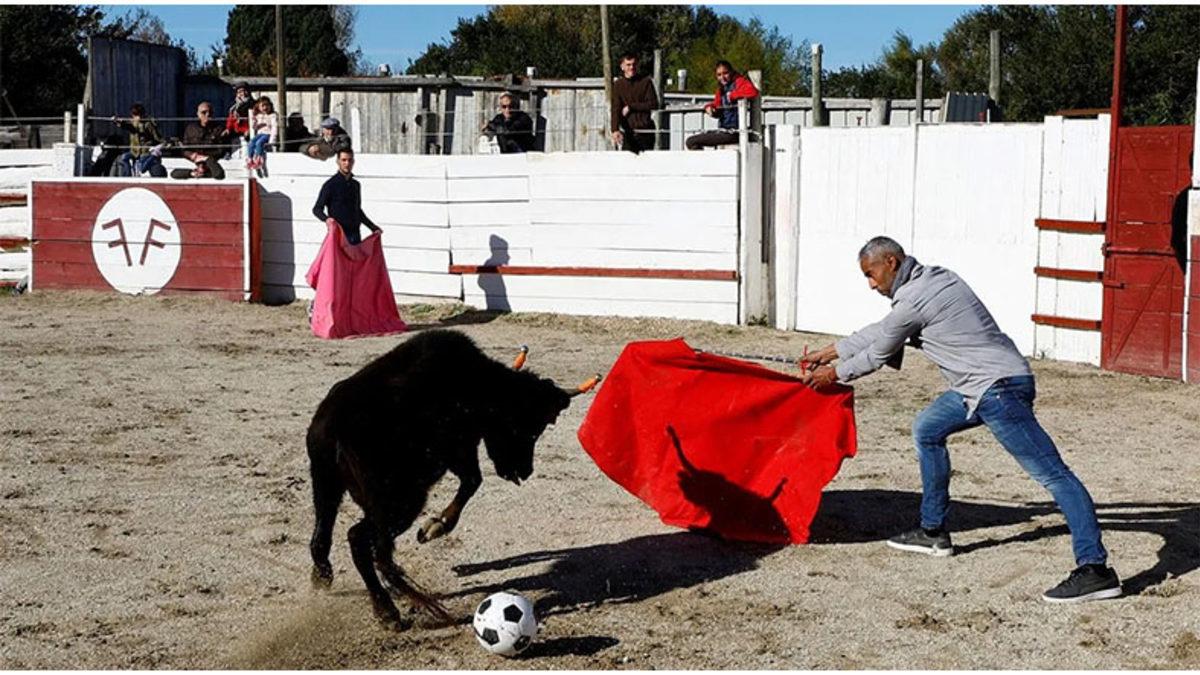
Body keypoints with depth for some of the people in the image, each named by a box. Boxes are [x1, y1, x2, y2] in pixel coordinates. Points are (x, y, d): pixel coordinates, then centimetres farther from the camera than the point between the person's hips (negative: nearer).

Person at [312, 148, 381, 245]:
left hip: (354, 235, 6)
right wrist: (326, 219, -25)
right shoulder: (330, 185, -2)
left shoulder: (356, 185, 16)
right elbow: (317, 209, -5)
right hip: (338, 234, -6)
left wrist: (373, 227, 27)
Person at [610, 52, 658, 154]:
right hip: (628, 132, 0)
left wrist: (631, 106, -8)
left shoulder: (646, 82, 4)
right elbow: (615, 109, -6)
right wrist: (615, 130, -21)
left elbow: (654, 104, -3)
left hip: (645, 131, 0)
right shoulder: (618, 85, 4)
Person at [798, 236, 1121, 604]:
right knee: (927, 429, 25)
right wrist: (830, 352, 36)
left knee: (1051, 473, -16)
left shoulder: (913, 300, -12)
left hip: (998, 388, -11)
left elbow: (878, 354, 1)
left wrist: (835, 374, 18)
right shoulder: (933, 279, 18)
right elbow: (880, 331, 30)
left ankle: (1095, 569, -22)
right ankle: (933, 532, 33)